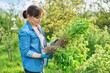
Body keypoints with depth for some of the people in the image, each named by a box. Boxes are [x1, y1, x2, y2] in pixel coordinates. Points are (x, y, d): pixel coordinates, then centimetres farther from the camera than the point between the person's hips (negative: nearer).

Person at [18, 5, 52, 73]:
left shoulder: (38, 27, 6)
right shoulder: (24, 31, -19)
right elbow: (25, 52, -19)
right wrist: (41, 55, -25)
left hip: (40, 65, 8)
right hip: (32, 67, -8)